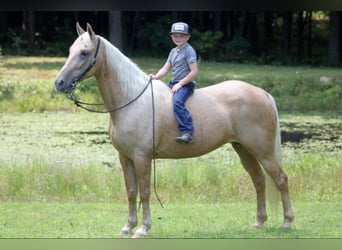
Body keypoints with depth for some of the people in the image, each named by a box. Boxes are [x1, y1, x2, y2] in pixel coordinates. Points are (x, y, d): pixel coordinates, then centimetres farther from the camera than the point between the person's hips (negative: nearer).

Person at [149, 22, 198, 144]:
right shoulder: (173, 51, 18)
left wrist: (180, 84, -19)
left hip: (186, 84, -9)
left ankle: (187, 132, -43)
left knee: (177, 101, -35)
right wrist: (156, 76, -7)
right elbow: (165, 68, 13)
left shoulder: (189, 51, -8)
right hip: (172, 84, 9)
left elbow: (194, 72, -15)